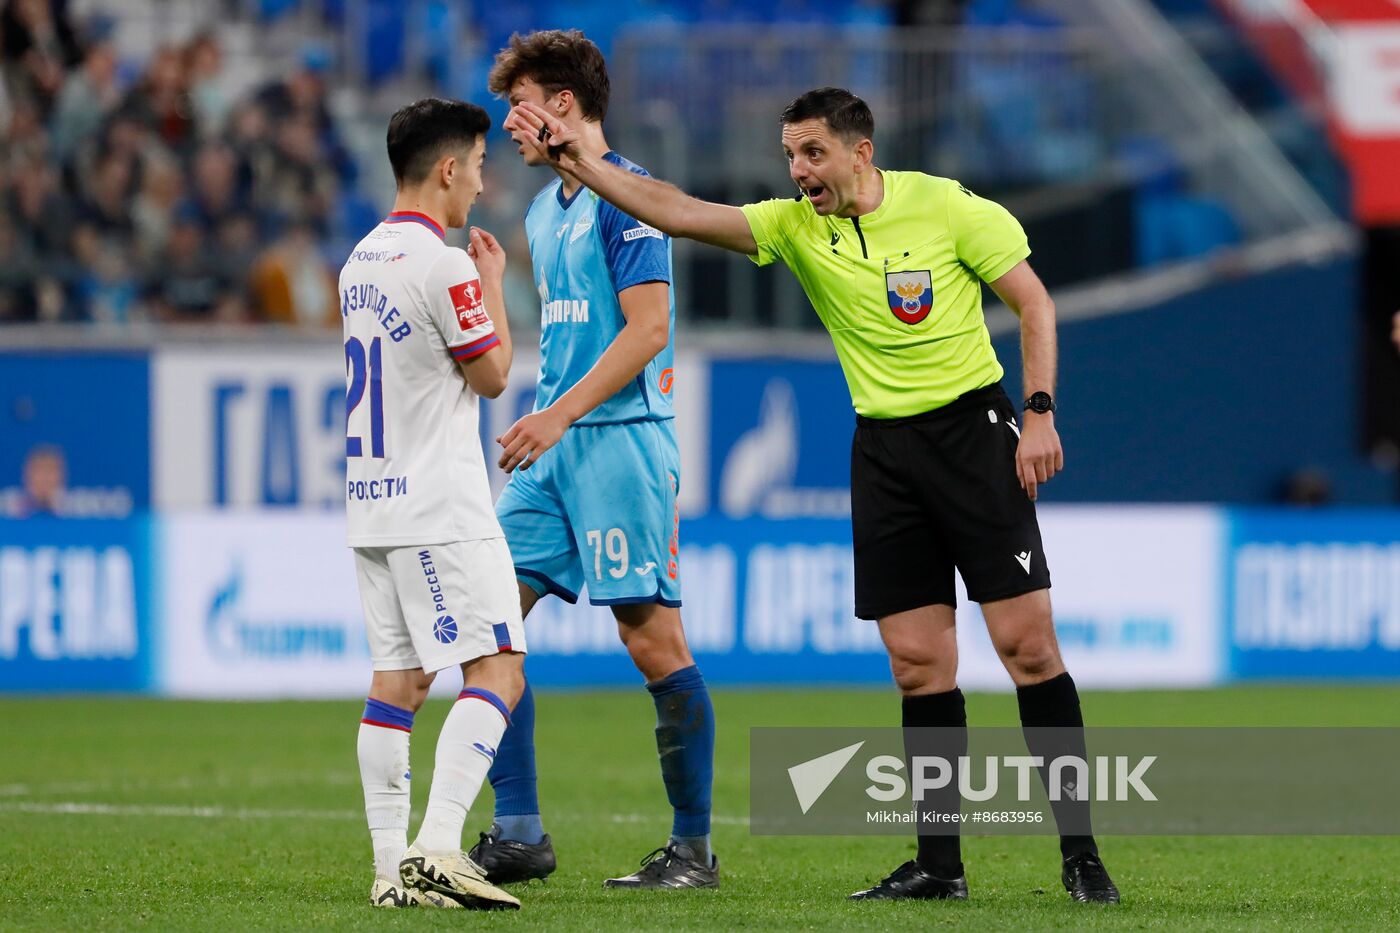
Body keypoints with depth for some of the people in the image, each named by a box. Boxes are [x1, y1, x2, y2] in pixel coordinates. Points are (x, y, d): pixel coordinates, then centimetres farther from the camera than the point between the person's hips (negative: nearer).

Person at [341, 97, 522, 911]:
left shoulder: (361, 262, 13)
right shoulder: (443, 266, -15)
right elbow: (492, 374, -7)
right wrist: (494, 283, 5)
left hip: (375, 505, 9)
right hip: (440, 508, -9)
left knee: (398, 678, 8)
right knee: (497, 669, -8)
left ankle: (393, 864, 4)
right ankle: (437, 848, -20)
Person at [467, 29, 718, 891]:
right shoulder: (545, 212, 18)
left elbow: (647, 329, -16)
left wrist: (558, 416, -19)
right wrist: (539, 425, 18)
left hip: (620, 438, -9)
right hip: (555, 444, 9)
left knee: (654, 639, -7)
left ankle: (695, 846, 0)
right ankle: (518, 833, 3)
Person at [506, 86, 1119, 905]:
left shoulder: (946, 207, -7)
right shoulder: (796, 227, 2)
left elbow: (1033, 301, -1)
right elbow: (678, 212, -6)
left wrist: (1040, 413, -10)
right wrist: (575, 160, -16)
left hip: (971, 429, -4)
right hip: (881, 446, 4)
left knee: (1027, 642, -8)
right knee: (917, 661, 1)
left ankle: (1081, 853, -4)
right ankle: (939, 866, 6)